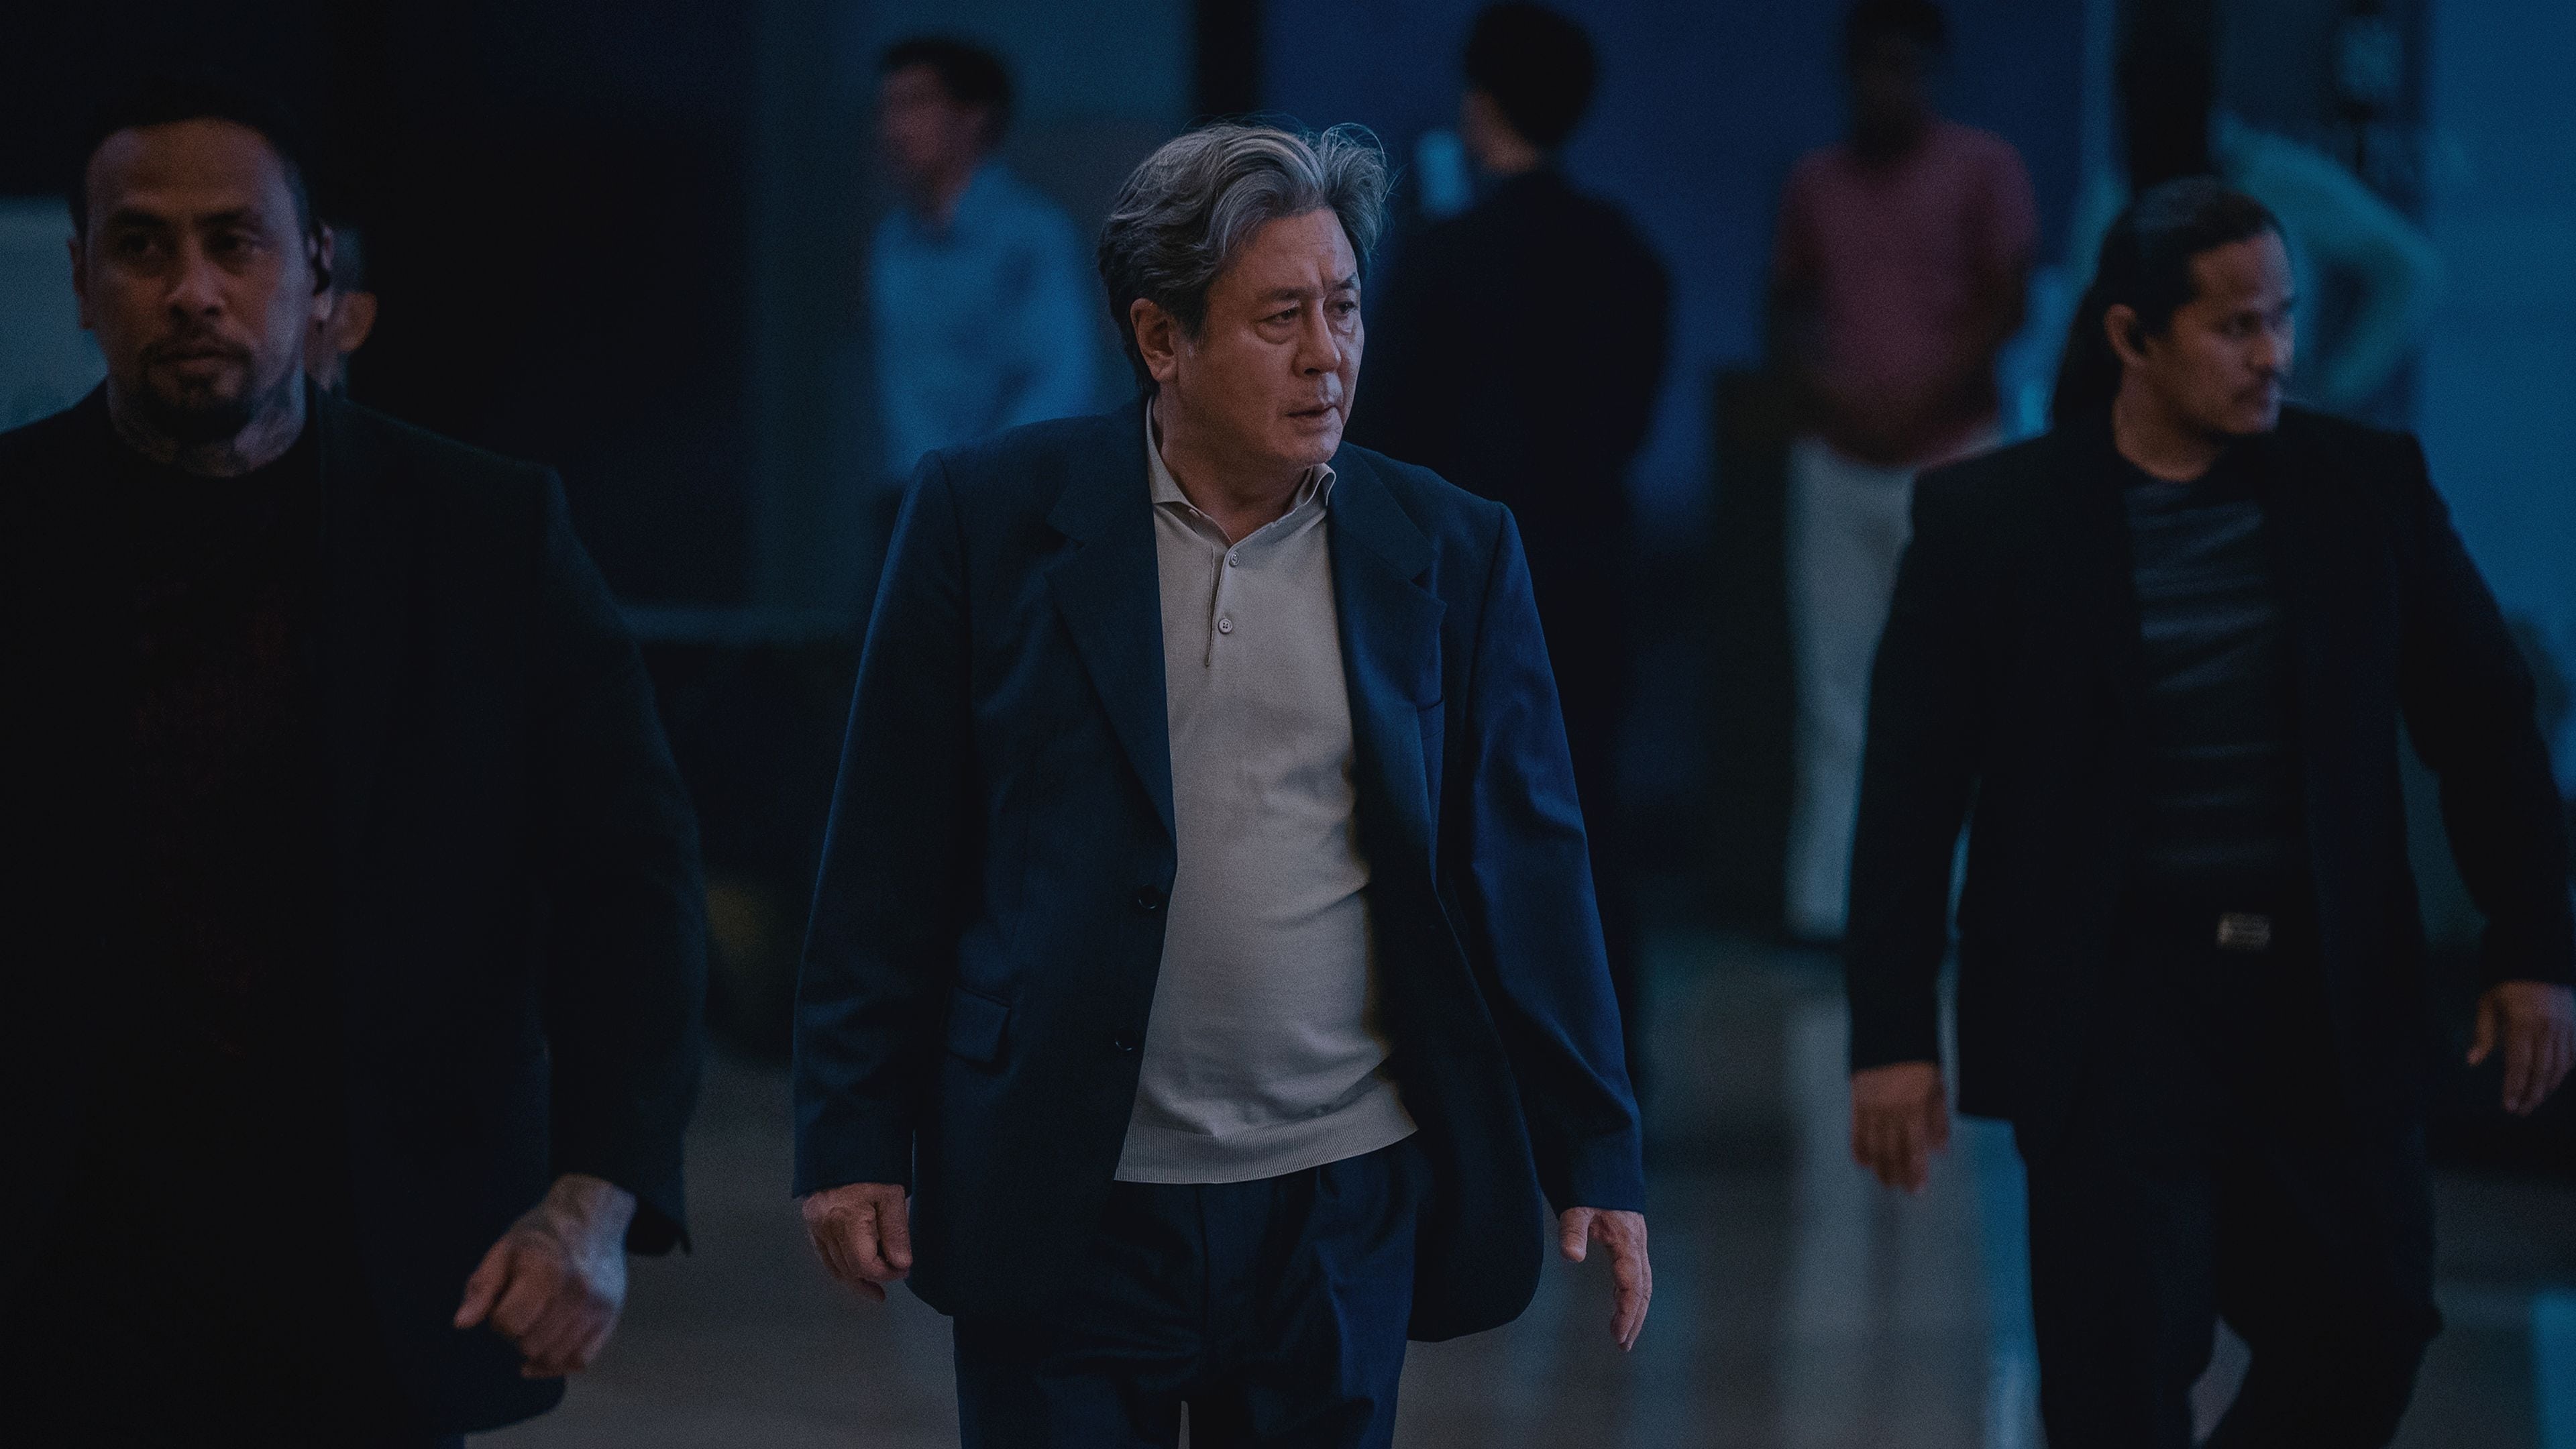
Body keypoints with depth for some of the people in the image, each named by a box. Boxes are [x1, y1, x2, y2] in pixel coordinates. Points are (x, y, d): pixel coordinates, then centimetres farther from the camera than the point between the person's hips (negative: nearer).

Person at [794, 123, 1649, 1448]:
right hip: (1068, 1220, -2)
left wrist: (1595, 1161, 4)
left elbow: (1525, 873, 6)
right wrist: (854, 1141, -1)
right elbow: (892, 863, 1)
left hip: (1342, 1206, 2)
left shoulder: (1450, 554, 4)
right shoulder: (989, 518, -1)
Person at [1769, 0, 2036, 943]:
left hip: (1951, 456, -3)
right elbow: (1788, 303, 15)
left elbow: (2005, 307, -3)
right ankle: (1825, 897, 2)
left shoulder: (1983, 169, 2)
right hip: (1838, 460, 3)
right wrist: (1817, 381, -5)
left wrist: (1918, 403, -12)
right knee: (1835, 685, 0)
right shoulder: (1816, 182, 12)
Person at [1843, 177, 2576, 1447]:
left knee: (2365, 1341, 8)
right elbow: (1910, 792, -4)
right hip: (2111, 1004, -3)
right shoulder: (1990, 518, -5)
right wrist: (1893, 1039, -8)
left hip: (2329, 1007, 3)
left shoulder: (2367, 487, 2)